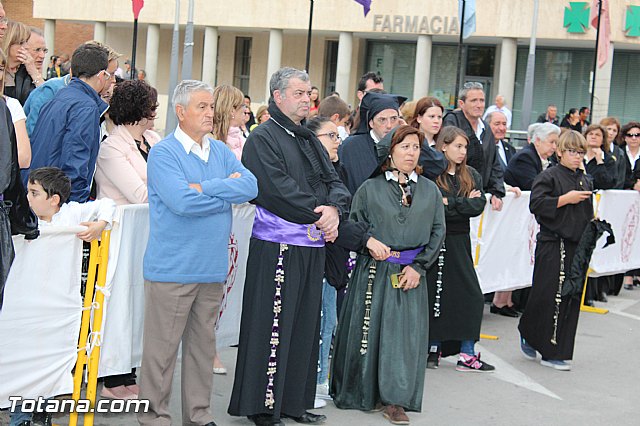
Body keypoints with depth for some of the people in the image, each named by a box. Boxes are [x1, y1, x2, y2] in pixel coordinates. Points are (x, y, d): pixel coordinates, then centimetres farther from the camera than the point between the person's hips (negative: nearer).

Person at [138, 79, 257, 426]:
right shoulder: (163, 153, -7)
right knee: (162, 348, 1)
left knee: (203, 345, 14)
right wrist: (227, 191, -8)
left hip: (212, 267, 6)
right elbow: (182, 202, -21)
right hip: (172, 267, -6)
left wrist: (203, 187, -14)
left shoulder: (221, 151, 12)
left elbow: (251, 186, -4)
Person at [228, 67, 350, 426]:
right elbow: (278, 188, -18)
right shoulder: (263, 138, -6)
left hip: (313, 247, 8)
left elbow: (335, 181, 11)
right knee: (273, 327, -3)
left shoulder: (311, 141, 18)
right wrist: (318, 214, -13)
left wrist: (334, 209, -10)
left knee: (305, 326, 11)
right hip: (278, 246, -8)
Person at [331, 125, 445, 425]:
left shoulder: (430, 191, 9)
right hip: (374, 271, -1)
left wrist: (418, 266, -4)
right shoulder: (370, 188, 3)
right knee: (368, 330, 2)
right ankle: (363, 393, 19)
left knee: (406, 333, 0)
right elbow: (354, 225, 4)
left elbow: (438, 231, 6)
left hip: (412, 273, 2)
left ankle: (395, 400, 9)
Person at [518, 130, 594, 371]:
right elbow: (536, 204, -16)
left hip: (577, 245, 6)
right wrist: (565, 199, -17)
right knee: (546, 295, -7)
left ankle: (555, 353, 12)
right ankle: (528, 335, 18)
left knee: (571, 297, 5)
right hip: (552, 245, -6)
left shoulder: (585, 181, 15)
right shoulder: (549, 176, -5)